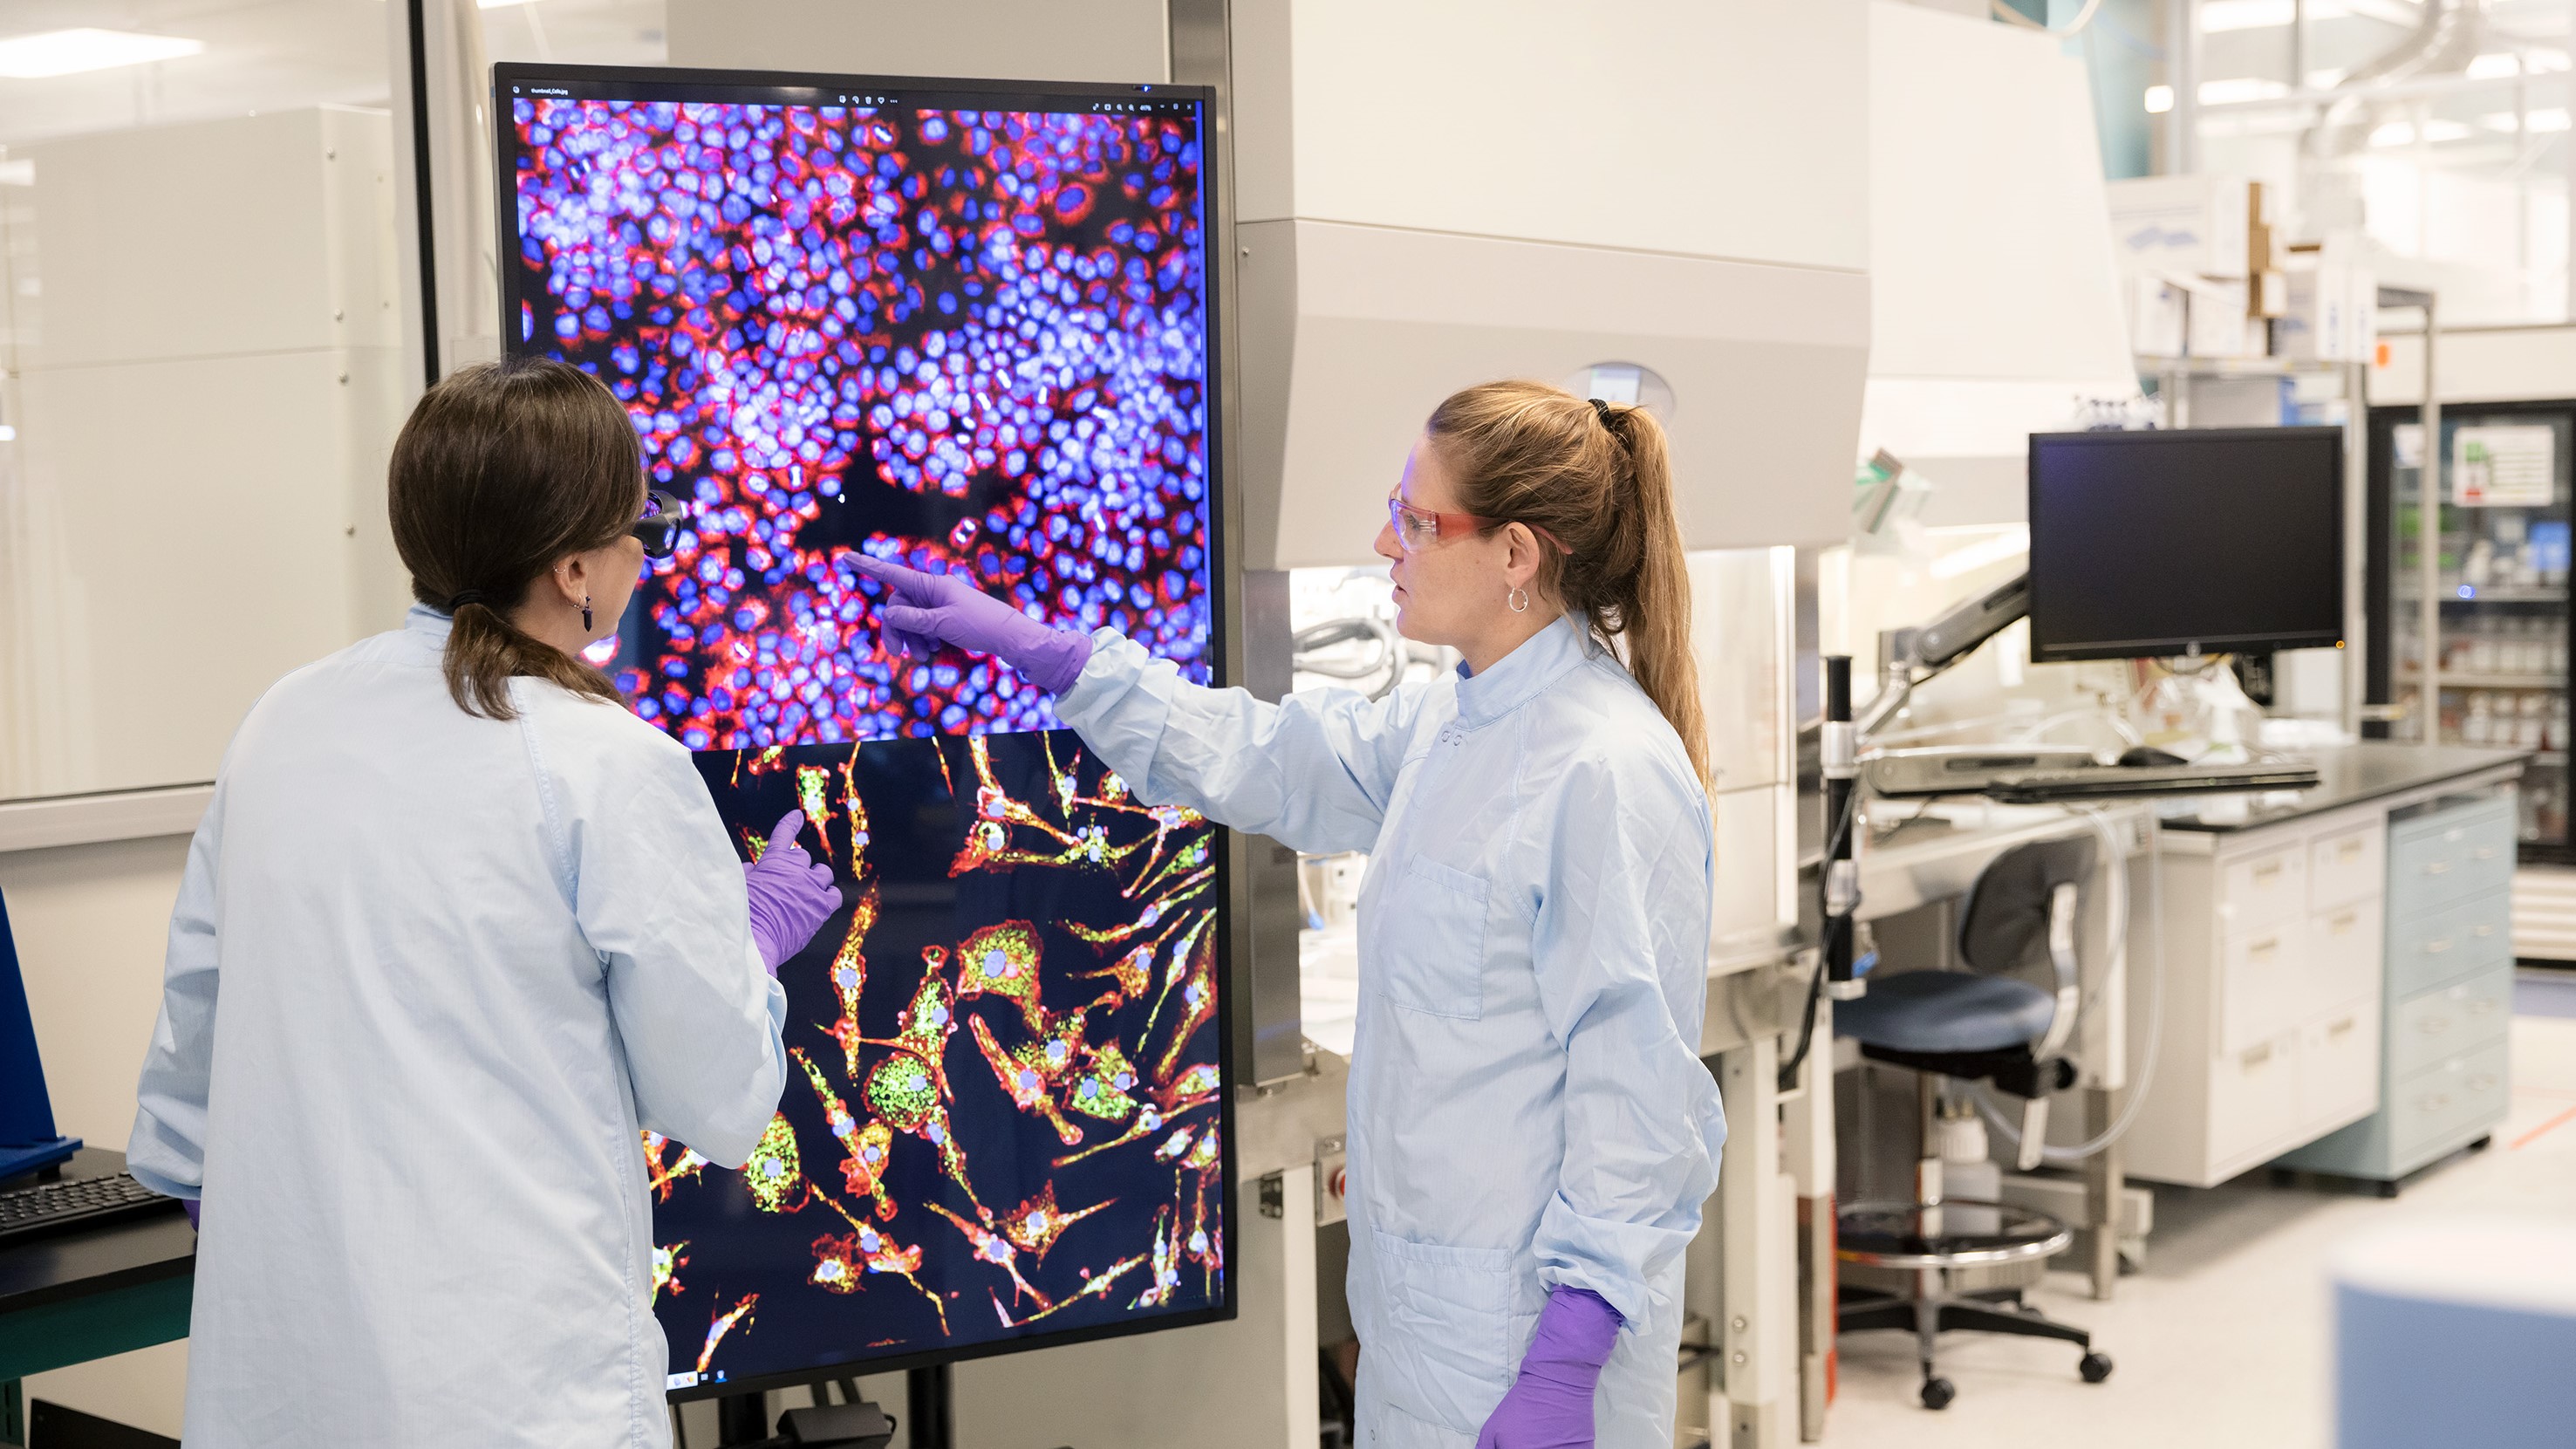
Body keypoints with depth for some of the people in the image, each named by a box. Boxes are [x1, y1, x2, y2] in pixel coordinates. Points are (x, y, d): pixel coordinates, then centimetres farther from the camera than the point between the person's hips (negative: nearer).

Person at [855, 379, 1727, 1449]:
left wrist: (1567, 1361, -21)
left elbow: (1636, 1089, -20)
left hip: (1531, 1323, -9)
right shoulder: (1450, 727, 9)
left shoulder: (1613, 772, -20)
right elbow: (1258, 758, 21)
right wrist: (1027, 647, 21)